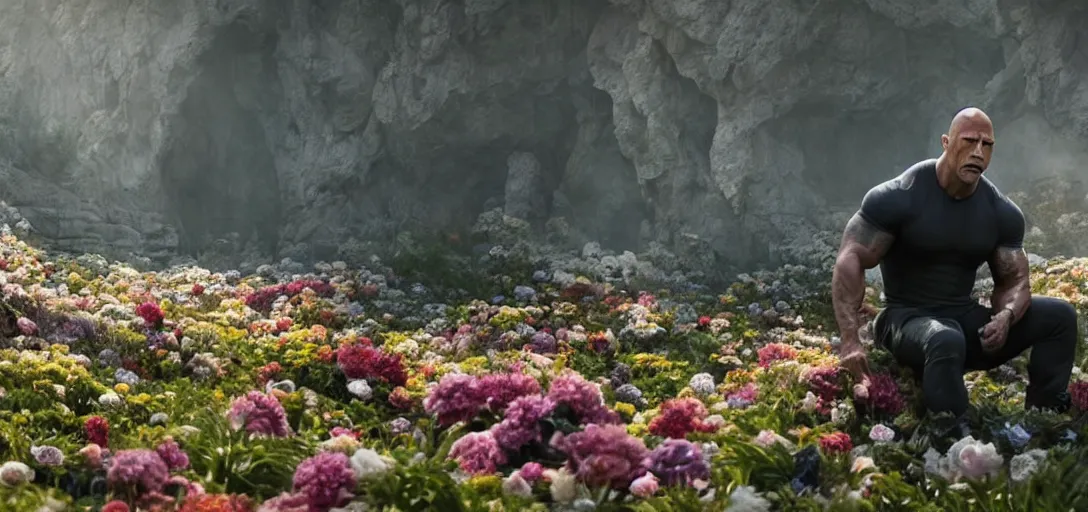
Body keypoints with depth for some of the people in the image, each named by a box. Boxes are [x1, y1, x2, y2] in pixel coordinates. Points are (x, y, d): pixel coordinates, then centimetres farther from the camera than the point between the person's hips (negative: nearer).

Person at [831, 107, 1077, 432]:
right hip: (907, 318, -6)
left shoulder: (1002, 212, 2)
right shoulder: (900, 197, -14)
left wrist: (1005, 316, -19)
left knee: (1060, 315, -9)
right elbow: (850, 261, -16)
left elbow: (1014, 280, 8)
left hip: (965, 319, 6)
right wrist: (850, 341, -26)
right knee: (946, 341, -41)